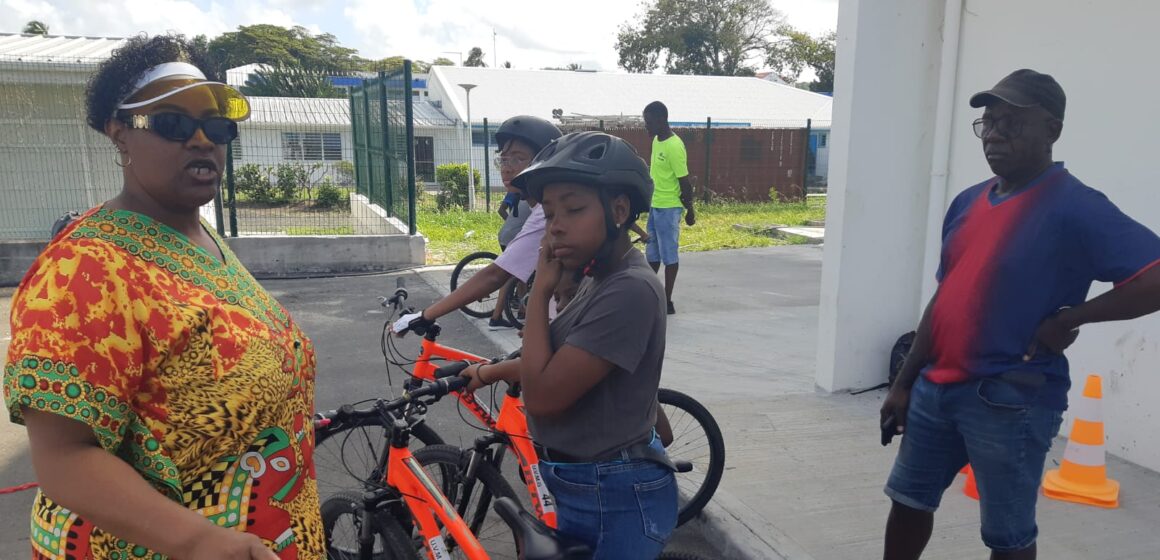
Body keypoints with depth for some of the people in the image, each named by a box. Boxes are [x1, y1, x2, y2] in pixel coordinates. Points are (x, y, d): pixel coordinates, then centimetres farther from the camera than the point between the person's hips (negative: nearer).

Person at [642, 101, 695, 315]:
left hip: (668, 208, -9)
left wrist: (690, 210, -13)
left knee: (669, 255, -1)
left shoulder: (674, 146, -19)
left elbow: (684, 181, -16)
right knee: (652, 254, 16)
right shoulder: (656, 141, 9)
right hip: (654, 205, 9)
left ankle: (667, 302, 7)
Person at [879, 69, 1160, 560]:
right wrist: (904, 383, 11)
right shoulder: (968, 202, 8)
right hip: (936, 387, 7)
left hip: (1011, 401, -7)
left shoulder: (1074, 208, -14)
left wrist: (1068, 318, -17)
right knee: (908, 500, 19)